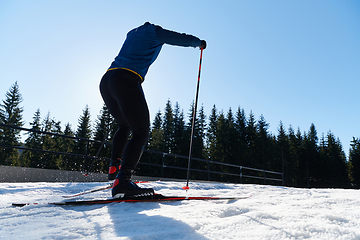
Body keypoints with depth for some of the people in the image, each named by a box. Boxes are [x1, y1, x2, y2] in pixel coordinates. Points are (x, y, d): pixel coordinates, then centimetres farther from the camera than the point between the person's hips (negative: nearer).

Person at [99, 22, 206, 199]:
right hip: (127, 81, -8)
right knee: (141, 132, -9)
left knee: (124, 126, 25)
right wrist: (199, 43, 40)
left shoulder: (132, 33, 32)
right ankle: (122, 181, -24)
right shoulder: (155, 32, 12)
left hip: (106, 80, 8)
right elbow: (185, 39, 18)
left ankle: (114, 166, 12)